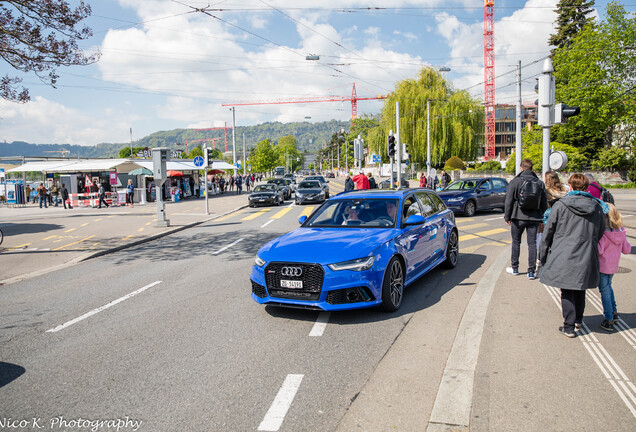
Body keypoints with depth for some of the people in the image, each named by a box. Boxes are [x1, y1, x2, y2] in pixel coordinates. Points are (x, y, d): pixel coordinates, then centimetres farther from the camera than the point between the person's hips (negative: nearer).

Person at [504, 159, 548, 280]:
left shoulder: (515, 181, -6)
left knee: (516, 242, 11)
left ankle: (514, 268, 20)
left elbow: (509, 201, -6)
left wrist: (507, 217, 0)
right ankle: (531, 272, 5)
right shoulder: (540, 183, 6)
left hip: (518, 217, -2)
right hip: (534, 218, 2)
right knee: (532, 244, 5)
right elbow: (544, 204, 10)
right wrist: (543, 218, 17)